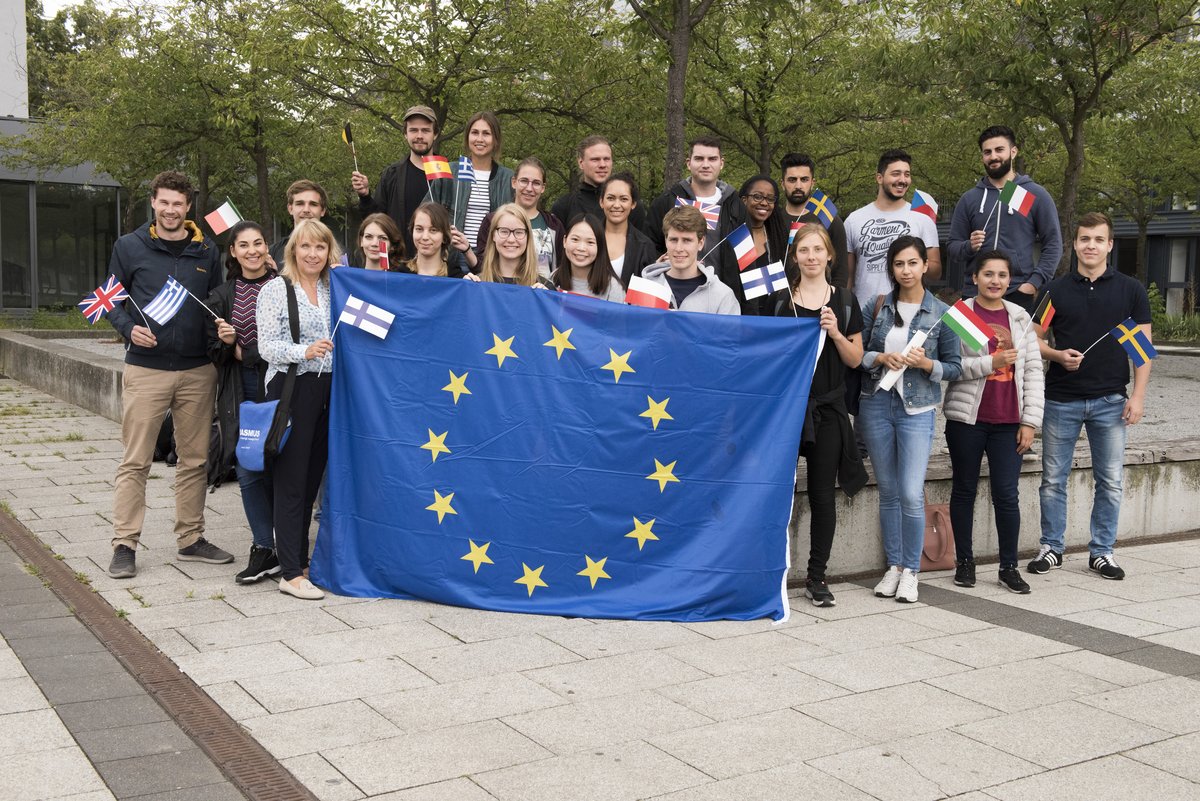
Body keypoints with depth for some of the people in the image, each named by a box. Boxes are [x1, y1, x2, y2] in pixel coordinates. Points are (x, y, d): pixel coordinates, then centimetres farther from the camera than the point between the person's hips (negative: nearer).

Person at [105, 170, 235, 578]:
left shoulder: (207, 251, 8)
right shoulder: (130, 247, 2)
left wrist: (222, 327, -8)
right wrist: (129, 329, -13)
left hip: (198, 371, 3)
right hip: (146, 368, -3)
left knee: (195, 460, 9)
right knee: (135, 461, -1)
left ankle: (191, 539, 21)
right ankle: (124, 544, 6)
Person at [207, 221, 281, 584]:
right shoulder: (223, 295, 10)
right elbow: (214, 345, 8)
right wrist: (243, 353, -10)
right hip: (242, 391, 3)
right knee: (249, 470, 2)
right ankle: (264, 550, 11)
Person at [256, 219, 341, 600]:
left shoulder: (332, 289, 13)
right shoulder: (276, 289, -4)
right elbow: (267, 347, -11)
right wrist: (305, 351, -25)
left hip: (327, 390, 6)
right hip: (291, 388, -6)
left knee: (312, 479, 11)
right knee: (291, 481, -4)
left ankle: (299, 561, 21)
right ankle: (290, 573, 0)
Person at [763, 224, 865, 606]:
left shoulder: (844, 301, 7)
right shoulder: (779, 300, 5)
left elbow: (855, 359, 7)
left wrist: (836, 334, -9)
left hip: (827, 407, 1)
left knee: (822, 494, 4)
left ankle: (816, 578, 14)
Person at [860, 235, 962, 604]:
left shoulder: (941, 314, 0)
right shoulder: (876, 306, 5)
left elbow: (954, 367, 3)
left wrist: (926, 363, -15)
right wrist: (881, 358, -12)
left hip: (917, 408, -2)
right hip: (877, 405, 2)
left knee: (911, 494, -10)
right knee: (888, 492, 9)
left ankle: (911, 571, 5)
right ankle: (893, 566, 21)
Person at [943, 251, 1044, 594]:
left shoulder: (1020, 317, 8)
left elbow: (1033, 371, 7)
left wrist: (1030, 421, 1)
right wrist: (990, 363, -17)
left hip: (1008, 422, 2)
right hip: (967, 419, -2)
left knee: (1007, 494, 1)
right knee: (965, 490, 8)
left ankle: (1009, 568, 11)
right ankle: (964, 561, 21)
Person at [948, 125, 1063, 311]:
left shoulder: (1036, 195, 5)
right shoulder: (969, 198, 11)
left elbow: (1053, 244, 2)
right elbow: (953, 247, 12)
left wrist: (1034, 282, -10)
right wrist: (969, 246, -11)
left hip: (1018, 295, -2)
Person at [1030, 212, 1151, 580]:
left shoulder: (1130, 290, 4)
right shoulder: (1055, 290, 5)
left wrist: (1137, 395, -5)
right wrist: (1058, 355, -13)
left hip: (1110, 400, 0)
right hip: (1061, 399, 0)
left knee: (1110, 481, 5)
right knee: (1053, 479, 5)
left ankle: (1102, 551, 17)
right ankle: (1051, 548, 17)